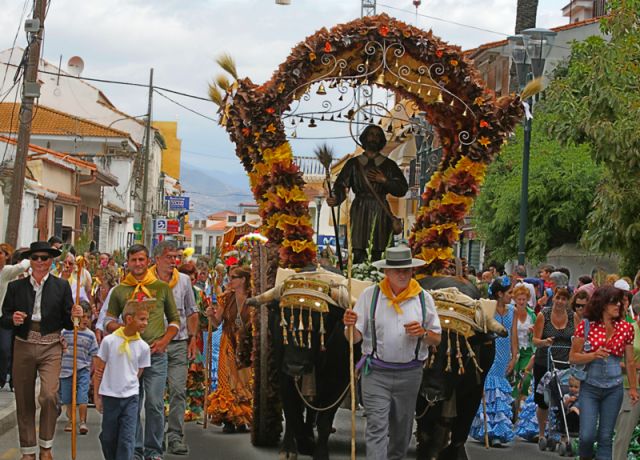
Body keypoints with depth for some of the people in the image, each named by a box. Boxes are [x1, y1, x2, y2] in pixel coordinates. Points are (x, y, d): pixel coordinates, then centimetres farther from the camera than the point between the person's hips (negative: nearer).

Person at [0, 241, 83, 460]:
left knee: (49, 395, -18)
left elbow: (67, 322, 7)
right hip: (23, 347, 2)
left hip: (50, 348, -2)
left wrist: (74, 316, -15)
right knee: (24, 402, 7)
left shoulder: (61, 286, 5)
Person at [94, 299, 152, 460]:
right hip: (109, 396, 0)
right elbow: (99, 371, 1)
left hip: (131, 397, 1)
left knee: (127, 438, -5)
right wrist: (96, 396, 2)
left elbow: (138, 374, 7)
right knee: (108, 436, 11)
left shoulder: (143, 347, -2)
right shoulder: (109, 341, -6)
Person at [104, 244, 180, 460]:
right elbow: (109, 321, 12)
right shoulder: (119, 290, 9)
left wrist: (164, 341, -4)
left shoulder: (162, 287, 8)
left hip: (156, 353, -1)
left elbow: (174, 319, 12)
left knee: (155, 404, -4)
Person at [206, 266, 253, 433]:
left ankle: (242, 420, 4)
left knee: (245, 380, -3)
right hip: (229, 345, 2)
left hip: (247, 345, -2)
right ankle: (229, 420, -2)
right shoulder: (226, 298, 6)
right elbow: (217, 323, 7)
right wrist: (211, 315, -11)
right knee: (228, 381, -4)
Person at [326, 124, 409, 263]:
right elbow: (341, 185, 0)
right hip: (359, 210, -1)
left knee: (377, 255, -5)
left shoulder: (388, 165, 12)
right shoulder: (353, 163, 10)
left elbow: (402, 189, 8)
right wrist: (335, 199, -21)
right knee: (358, 255, -12)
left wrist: (384, 181, -6)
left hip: (380, 211, 1)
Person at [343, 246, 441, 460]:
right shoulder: (370, 295, -2)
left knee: (402, 430, 13)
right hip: (376, 372, -2)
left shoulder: (423, 298, 3)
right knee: (377, 428, -9)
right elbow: (355, 337, -2)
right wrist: (350, 326, -25)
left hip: (409, 374, 2)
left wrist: (423, 334, -14)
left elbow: (436, 339, 7)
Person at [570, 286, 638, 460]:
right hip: (590, 387, -2)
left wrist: (633, 388, 10)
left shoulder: (626, 328, 0)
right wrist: (594, 355, -19)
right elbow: (573, 357, -3)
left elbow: (629, 362, 8)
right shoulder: (586, 326, -6)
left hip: (614, 388, 2)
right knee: (587, 435, -8)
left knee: (606, 437, 3)